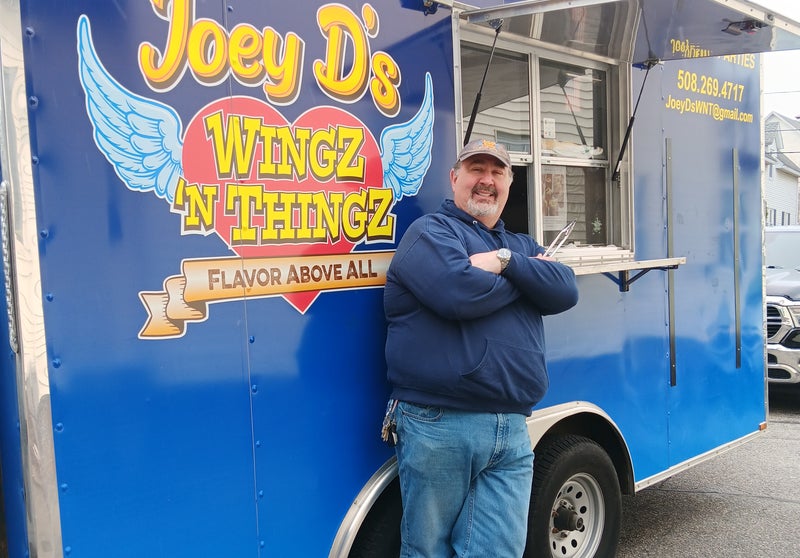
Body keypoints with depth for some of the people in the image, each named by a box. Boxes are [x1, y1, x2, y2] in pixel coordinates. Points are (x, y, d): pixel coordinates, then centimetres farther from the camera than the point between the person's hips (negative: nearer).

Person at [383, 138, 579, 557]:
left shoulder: (521, 246, 22)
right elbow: (460, 293, -20)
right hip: (439, 427, -5)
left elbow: (564, 291, 4)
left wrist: (506, 262, -11)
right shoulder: (430, 232, 0)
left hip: (512, 433, 6)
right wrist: (527, 275, -2)